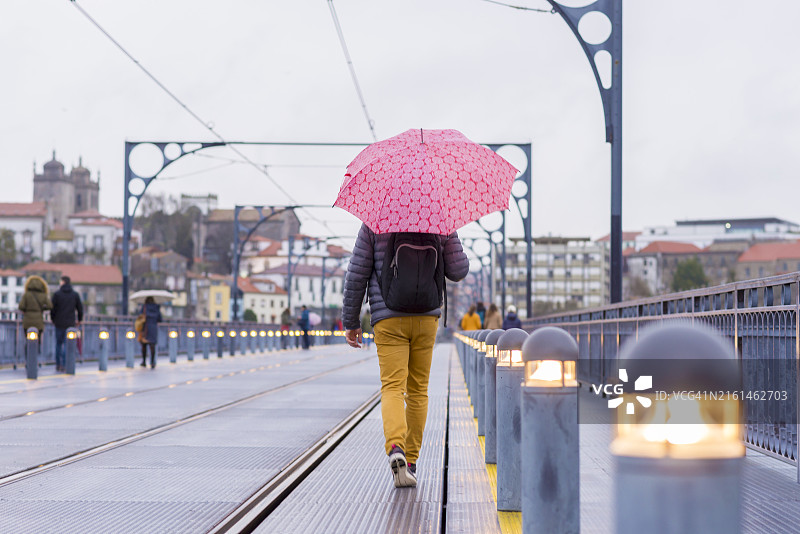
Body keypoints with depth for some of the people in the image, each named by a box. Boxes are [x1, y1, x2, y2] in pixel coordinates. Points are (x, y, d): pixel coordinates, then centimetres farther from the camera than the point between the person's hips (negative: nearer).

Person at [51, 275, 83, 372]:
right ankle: (64, 365, -11)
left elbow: (53, 308, -2)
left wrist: (52, 319, 14)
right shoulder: (75, 294, 2)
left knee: (59, 343, 12)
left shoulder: (57, 294, -2)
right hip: (70, 323, 0)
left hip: (59, 323, 0)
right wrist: (79, 320, 19)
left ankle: (58, 365, 16)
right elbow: (80, 308, 4)